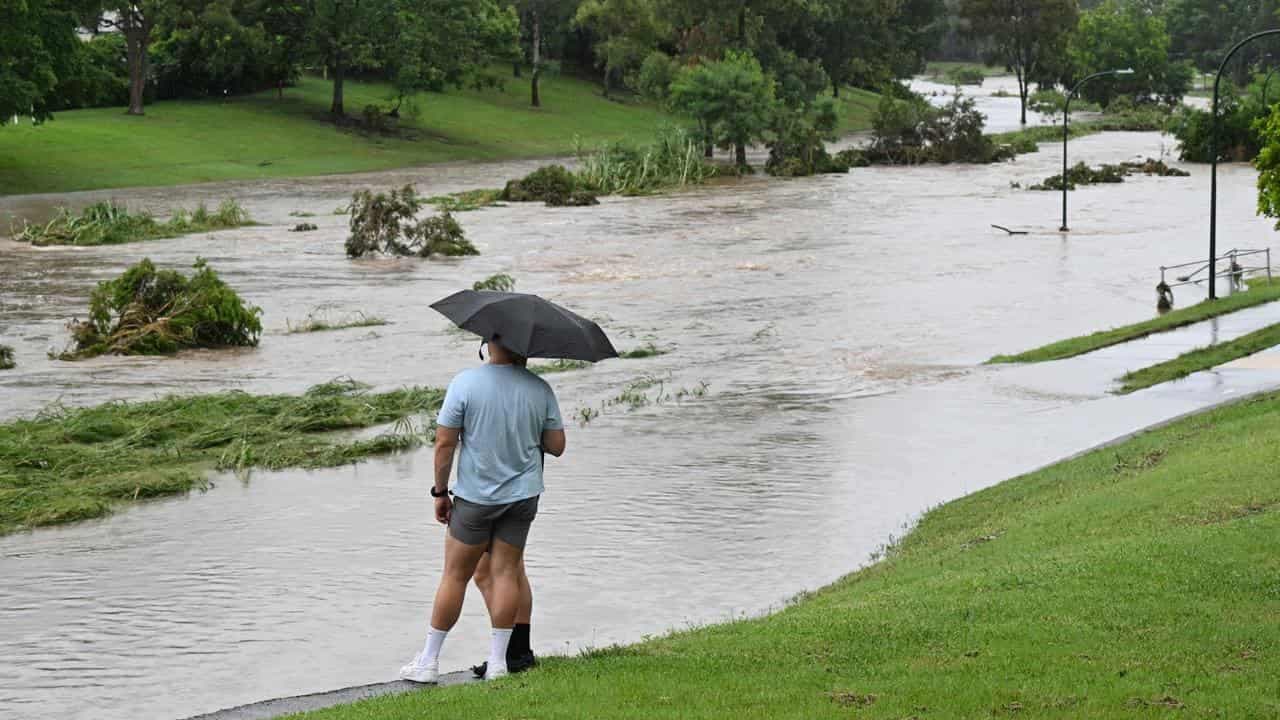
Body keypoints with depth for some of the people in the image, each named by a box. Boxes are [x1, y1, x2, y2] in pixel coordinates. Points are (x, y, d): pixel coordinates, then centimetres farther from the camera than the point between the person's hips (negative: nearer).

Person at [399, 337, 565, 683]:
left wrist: (440, 492, 0)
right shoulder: (540, 389, -4)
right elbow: (556, 446, 1)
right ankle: (498, 662, 7)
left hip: (476, 496, -2)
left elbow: (445, 443, -11)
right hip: (524, 495, 2)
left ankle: (428, 661, 14)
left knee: (455, 575, 7)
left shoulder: (465, 383, -12)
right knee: (506, 572, 8)